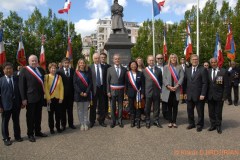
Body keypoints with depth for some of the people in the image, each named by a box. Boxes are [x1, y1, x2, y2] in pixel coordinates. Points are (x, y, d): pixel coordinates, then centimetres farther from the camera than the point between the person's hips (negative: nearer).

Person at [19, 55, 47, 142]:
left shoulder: (40, 69, 9)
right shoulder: (24, 70, -6)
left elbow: (43, 81, 15)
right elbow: (21, 85, -8)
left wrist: (43, 94, 6)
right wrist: (23, 98, -12)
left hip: (40, 97, 5)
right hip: (30, 97, -5)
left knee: (38, 115, 15)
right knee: (30, 116, 7)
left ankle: (38, 131, 30)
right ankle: (30, 134, 20)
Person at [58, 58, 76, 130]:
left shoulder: (72, 71, 2)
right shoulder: (59, 71, -6)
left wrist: (74, 91, -5)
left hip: (71, 93, 2)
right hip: (63, 93, -2)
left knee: (70, 109, 13)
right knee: (63, 110, 9)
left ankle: (71, 123, 24)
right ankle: (63, 124, 21)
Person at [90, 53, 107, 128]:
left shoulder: (104, 67, 5)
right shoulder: (90, 68, -3)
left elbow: (105, 79, 5)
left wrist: (105, 89, -1)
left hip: (102, 88, 2)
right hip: (93, 89, -2)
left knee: (102, 106, 10)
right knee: (93, 106, 9)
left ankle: (101, 121, 24)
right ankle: (92, 121, 24)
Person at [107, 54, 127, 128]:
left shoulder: (124, 69, 3)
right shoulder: (110, 69, 1)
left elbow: (125, 81, 4)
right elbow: (108, 81, 0)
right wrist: (108, 91, -5)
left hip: (121, 91, 1)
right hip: (112, 90, 0)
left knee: (120, 106, 9)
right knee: (112, 107, 8)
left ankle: (120, 121, 22)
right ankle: (113, 121, 21)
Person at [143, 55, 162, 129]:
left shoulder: (158, 70, 7)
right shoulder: (144, 70, 2)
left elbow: (161, 81, 11)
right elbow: (143, 82, 4)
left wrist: (160, 89, 3)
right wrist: (143, 92, 0)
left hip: (156, 92, 1)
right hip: (148, 92, -1)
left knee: (156, 107, 9)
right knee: (147, 108, 7)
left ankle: (156, 121, 23)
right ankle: (147, 121, 21)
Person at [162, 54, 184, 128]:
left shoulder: (180, 67, 7)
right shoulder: (166, 67, 5)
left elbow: (182, 77, -2)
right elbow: (164, 78, -2)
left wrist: (176, 86, -15)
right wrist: (168, 86, -14)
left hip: (176, 90, 1)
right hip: (168, 90, 0)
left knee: (175, 106, 5)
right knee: (169, 106, 5)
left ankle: (174, 122, 14)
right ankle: (170, 122, 14)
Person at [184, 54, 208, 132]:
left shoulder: (203, 69, -5)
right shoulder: (187, 70, 10)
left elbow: (205, 83, -9)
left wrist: (203, 94, -14)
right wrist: (185, 93, 5)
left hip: (199, 95, -4)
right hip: (189, 95, 4)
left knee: (200, 111, 8)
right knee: (190, 110, 12)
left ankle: (199, 125, 23)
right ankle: (191, 123, 28)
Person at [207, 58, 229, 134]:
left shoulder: (223, 72, -5)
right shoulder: (208, 72, 5)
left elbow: (226, 85, -5)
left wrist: (224, 96, -9)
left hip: (219, 96, -3)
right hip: (210, 96, 3)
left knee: (218, 112, 7)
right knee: (211, 112, 10)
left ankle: (218, 126, 22)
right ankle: (213, 125, 24)